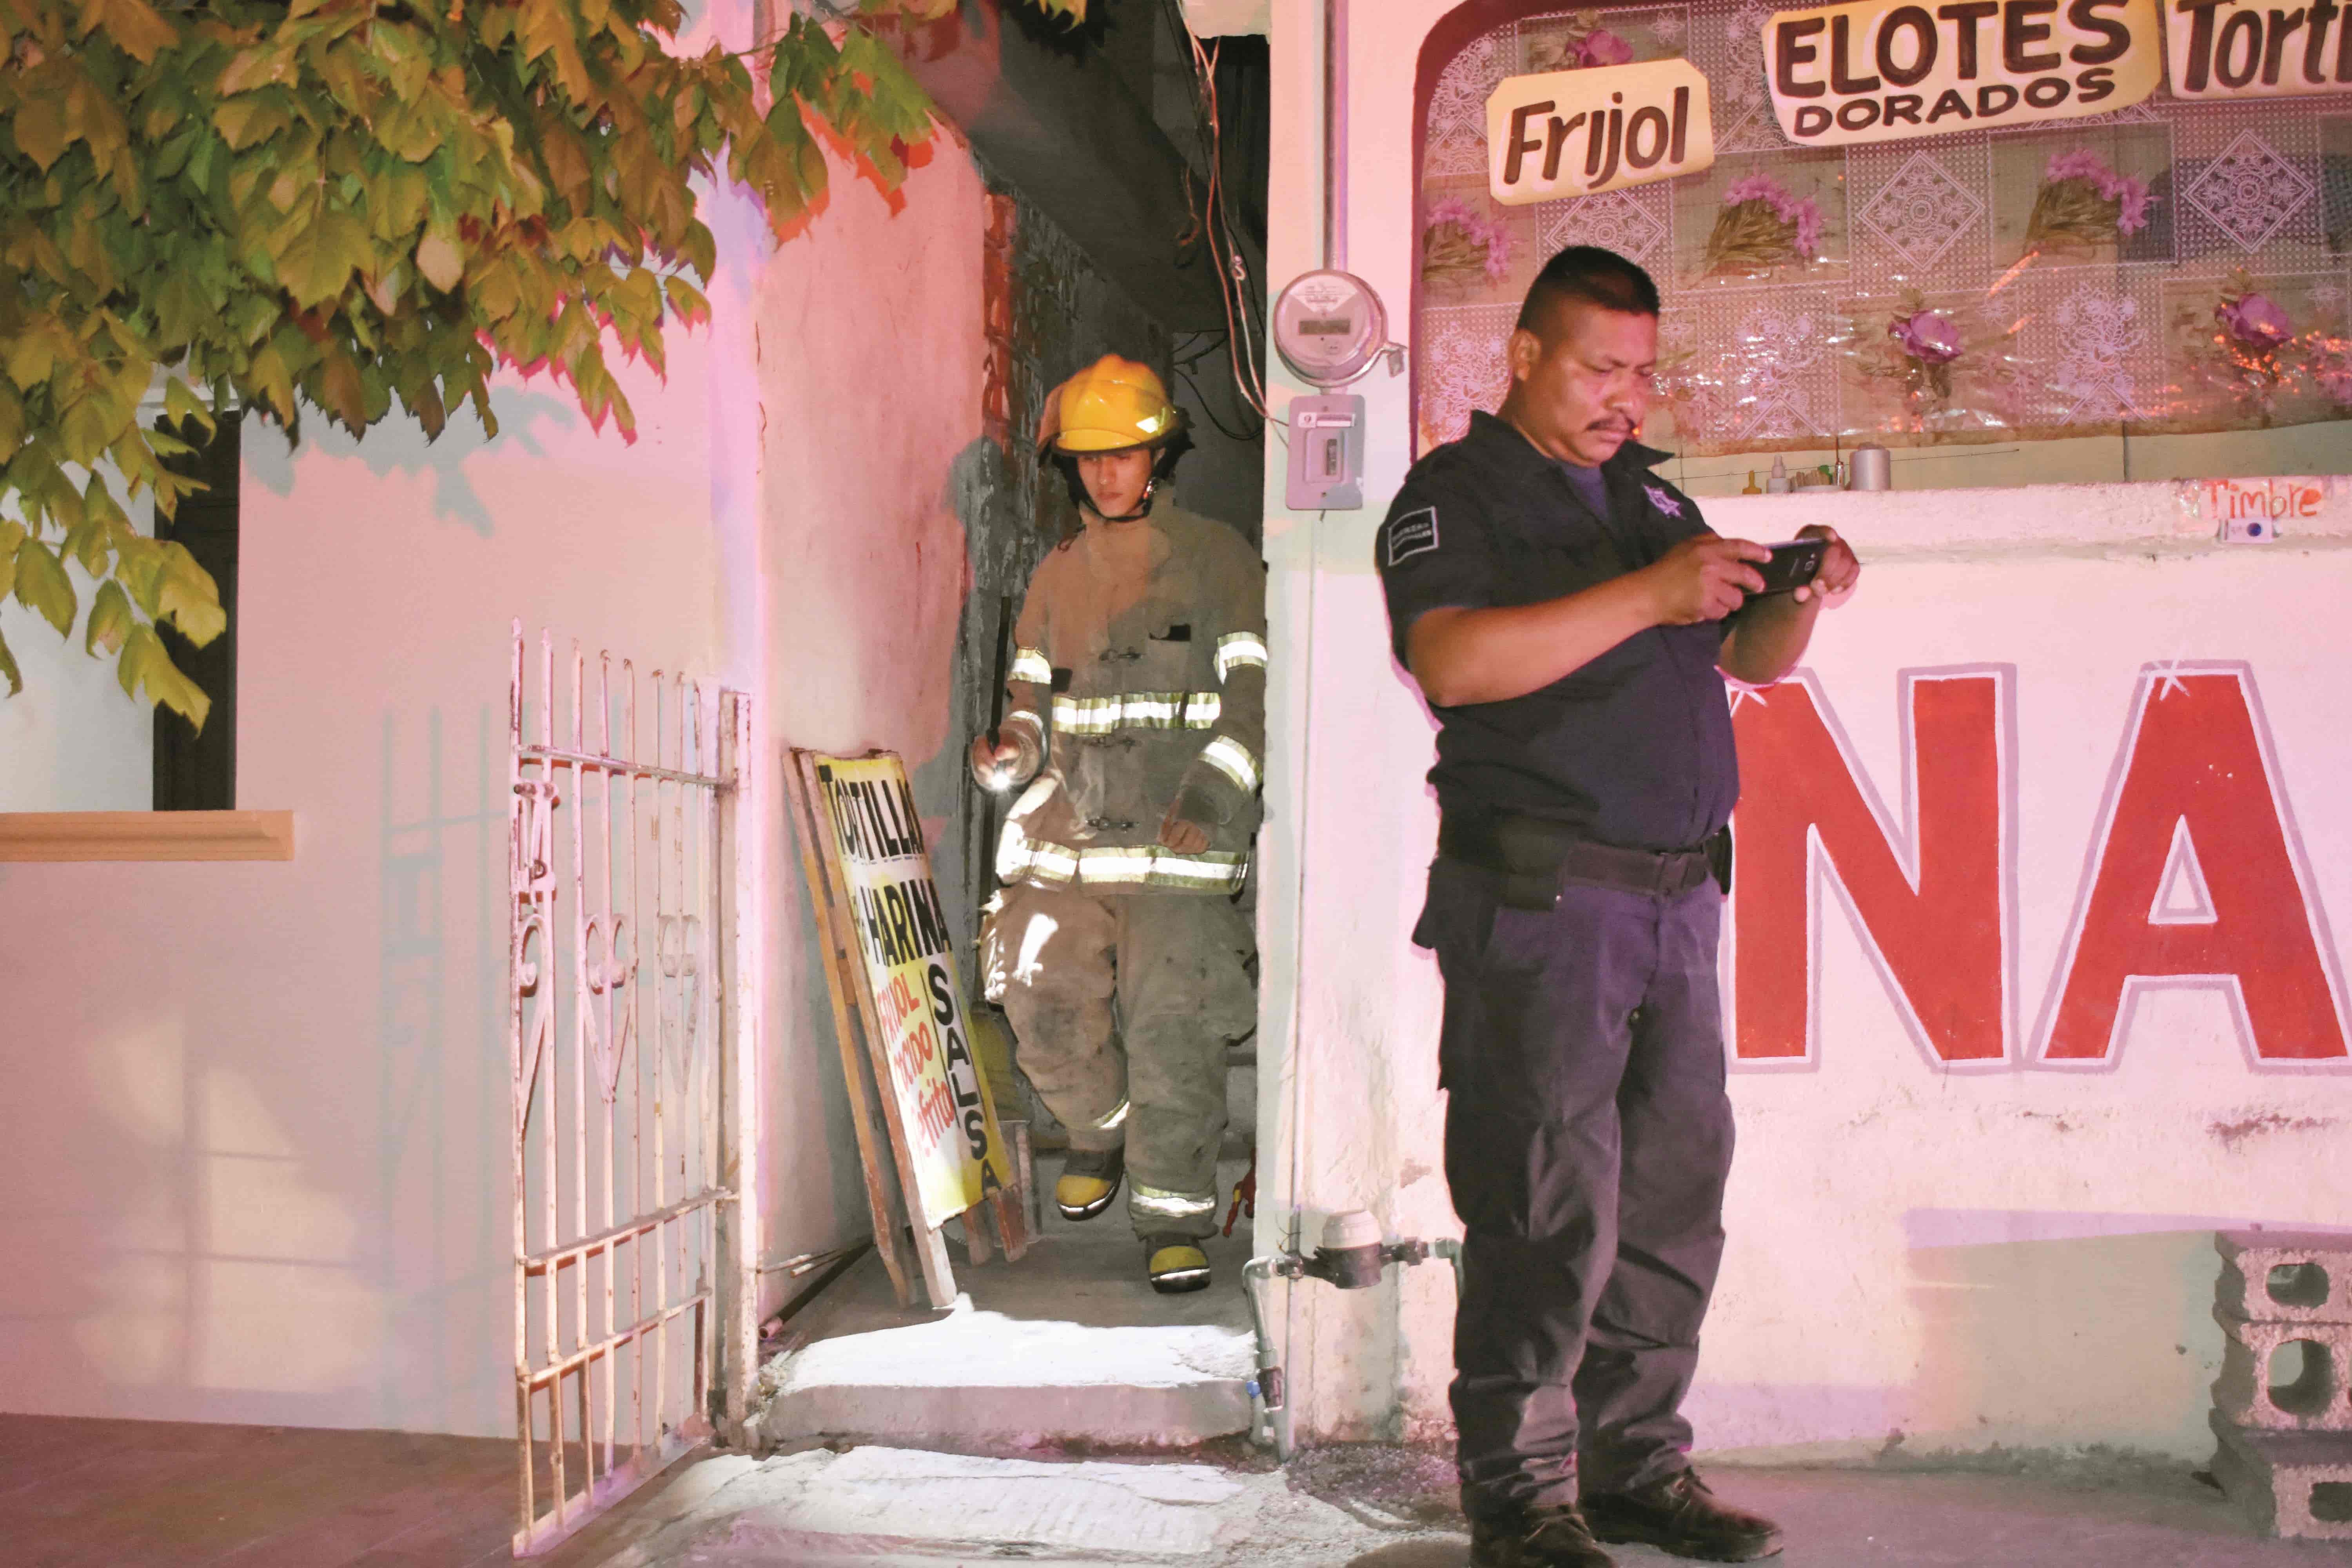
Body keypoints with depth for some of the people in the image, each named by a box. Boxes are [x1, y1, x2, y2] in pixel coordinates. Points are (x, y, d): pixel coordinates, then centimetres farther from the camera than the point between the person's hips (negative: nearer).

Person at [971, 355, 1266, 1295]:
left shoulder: (1214, 558, 5)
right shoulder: (1059, 575, 18)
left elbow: (1251, 688, -1)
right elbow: (1031, 697, 19)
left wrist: (1215, 786, -14)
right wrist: (1011, 753, -3)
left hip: (1180, 836, -4)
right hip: (1070, 827, 4)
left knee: (1172, 1026, -7)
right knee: (1042, 999, -4)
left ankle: (1175, 1219, 3)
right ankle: (1099, 1130, 25)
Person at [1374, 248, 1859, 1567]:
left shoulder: (1652, 491, 20)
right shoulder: (1454, 495, -1)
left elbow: (1753, 658, 22)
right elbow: (1453, 664, -20)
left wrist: (1803, 598, 0)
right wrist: (1647, 594, -23)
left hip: (1679, 899, 7)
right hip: (1538, 901, -7)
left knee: (1675, 1198, 9)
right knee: (1549, 1210, -6)